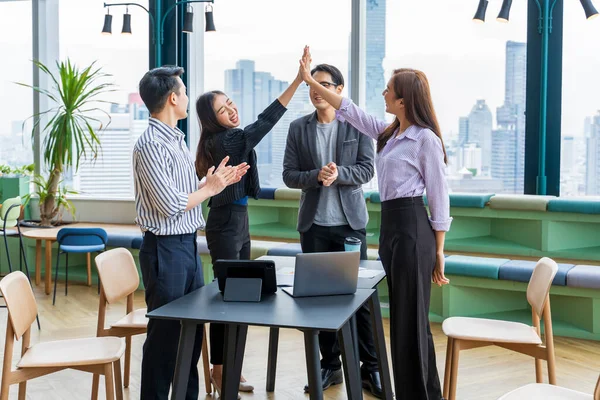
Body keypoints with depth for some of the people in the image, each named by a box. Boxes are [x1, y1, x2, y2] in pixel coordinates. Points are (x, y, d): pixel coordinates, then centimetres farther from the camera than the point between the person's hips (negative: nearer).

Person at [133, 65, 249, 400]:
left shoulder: (177, 140, 12)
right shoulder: (151, 145, -17)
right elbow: (170, 204, -22)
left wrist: (219, 181, 7)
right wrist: (210, 188, -10)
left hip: (188, 245, 9)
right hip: (166, 249, -9)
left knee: (193, 328, 17)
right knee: (165, 332, 2)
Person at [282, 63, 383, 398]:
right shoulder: (298, 128, 5)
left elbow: (367, 170, -4)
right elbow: (289, 175, 2)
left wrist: (339, 173, -22)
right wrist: (316, 176, -17)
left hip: (350, 222, -2)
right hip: (314, 223, 2)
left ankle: (371, 368, 12)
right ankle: (330, 366, 19)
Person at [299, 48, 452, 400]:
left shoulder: (426, 138, -11)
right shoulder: (388, 133, 12)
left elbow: (440, 198, -11)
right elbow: (349, 110, 19)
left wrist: (438, 251, -11)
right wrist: (311, 81, 17)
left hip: (412, 227, -9)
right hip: (390, 225, 9)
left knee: (410, 317, -3)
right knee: (403, 314, 14)